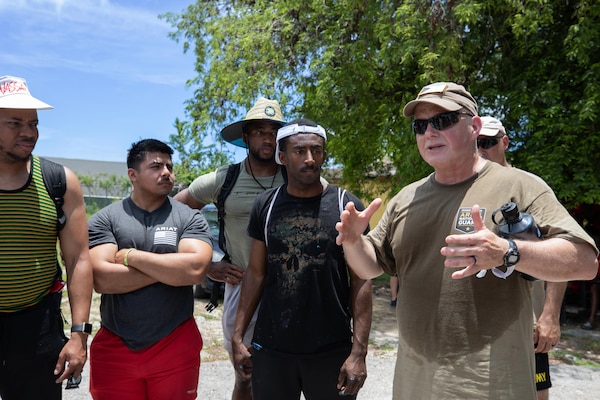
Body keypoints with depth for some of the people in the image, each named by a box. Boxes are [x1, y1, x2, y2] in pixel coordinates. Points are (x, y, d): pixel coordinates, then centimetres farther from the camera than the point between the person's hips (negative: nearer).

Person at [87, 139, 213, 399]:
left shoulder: (190, 218, -2)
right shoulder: (104, 219, -1)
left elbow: (195, 269, -19)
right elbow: (102, 279, -15)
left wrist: (130, 256, -13)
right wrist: (170, 268, -15)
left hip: (176, 346, 0)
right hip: (114, 348, 1)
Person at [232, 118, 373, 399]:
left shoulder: (346, 206, -6)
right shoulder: (266, 206, 2)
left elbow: (361, 281, -6)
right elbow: (256, 273, 6)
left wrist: (359, 352, -11)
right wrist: (238, 337, 1)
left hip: (332, 351, -2)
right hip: (269, 348, 2)